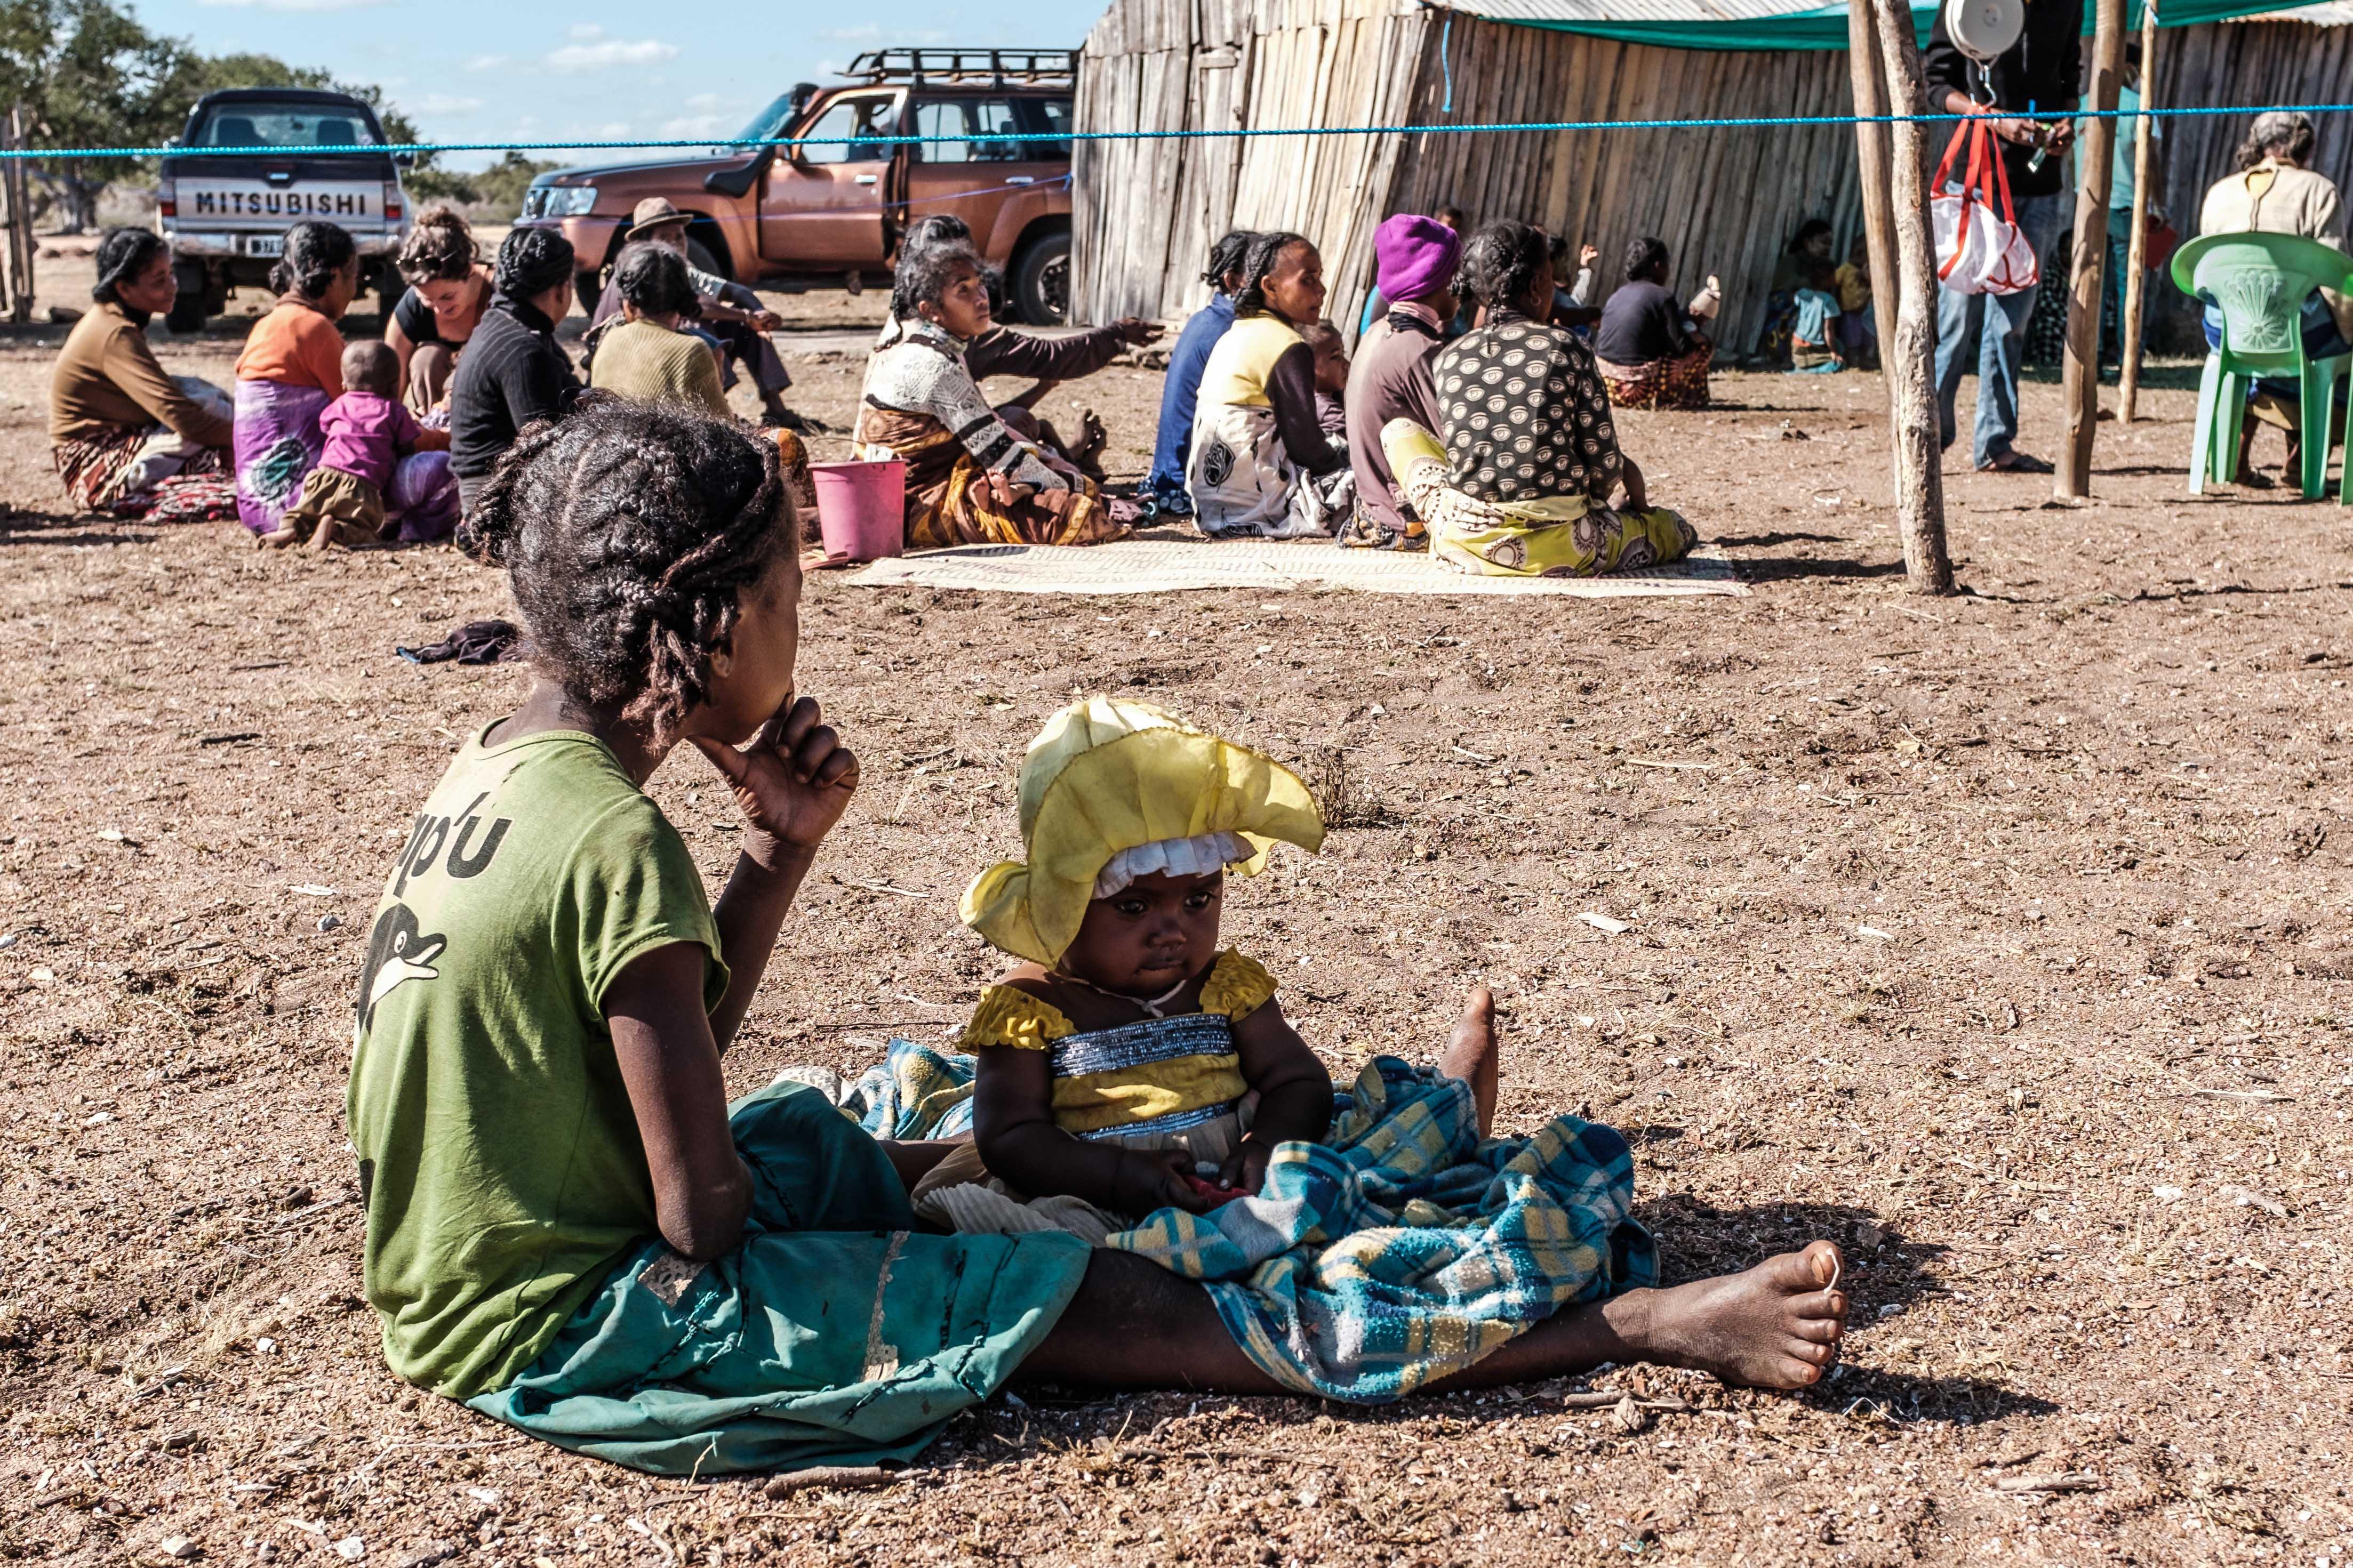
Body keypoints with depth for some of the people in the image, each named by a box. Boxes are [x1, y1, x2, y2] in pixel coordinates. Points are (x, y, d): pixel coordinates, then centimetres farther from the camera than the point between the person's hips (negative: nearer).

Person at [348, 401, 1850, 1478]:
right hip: (566, 1328, -9)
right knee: (1078, 1298, -11)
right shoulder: (616, 844, -25)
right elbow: (702, 1214, -21)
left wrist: (778, 851, -2)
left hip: (472, 1271, 9)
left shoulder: (509, 761, 3)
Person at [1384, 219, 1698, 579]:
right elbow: (1604, 466, -7)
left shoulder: (1447, 360, -2)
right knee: (1678, 529, 27)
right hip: (1558, 548, 3)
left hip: (1464, 543, -3)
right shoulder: (1566, 348, -11)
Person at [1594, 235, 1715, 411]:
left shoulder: (1617, 295, 12)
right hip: (1636, 391, -7)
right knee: (1703, 346, 9)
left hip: (1605, 385, 7)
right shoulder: (1662, 297, -7)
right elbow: (1680, 347, -9)